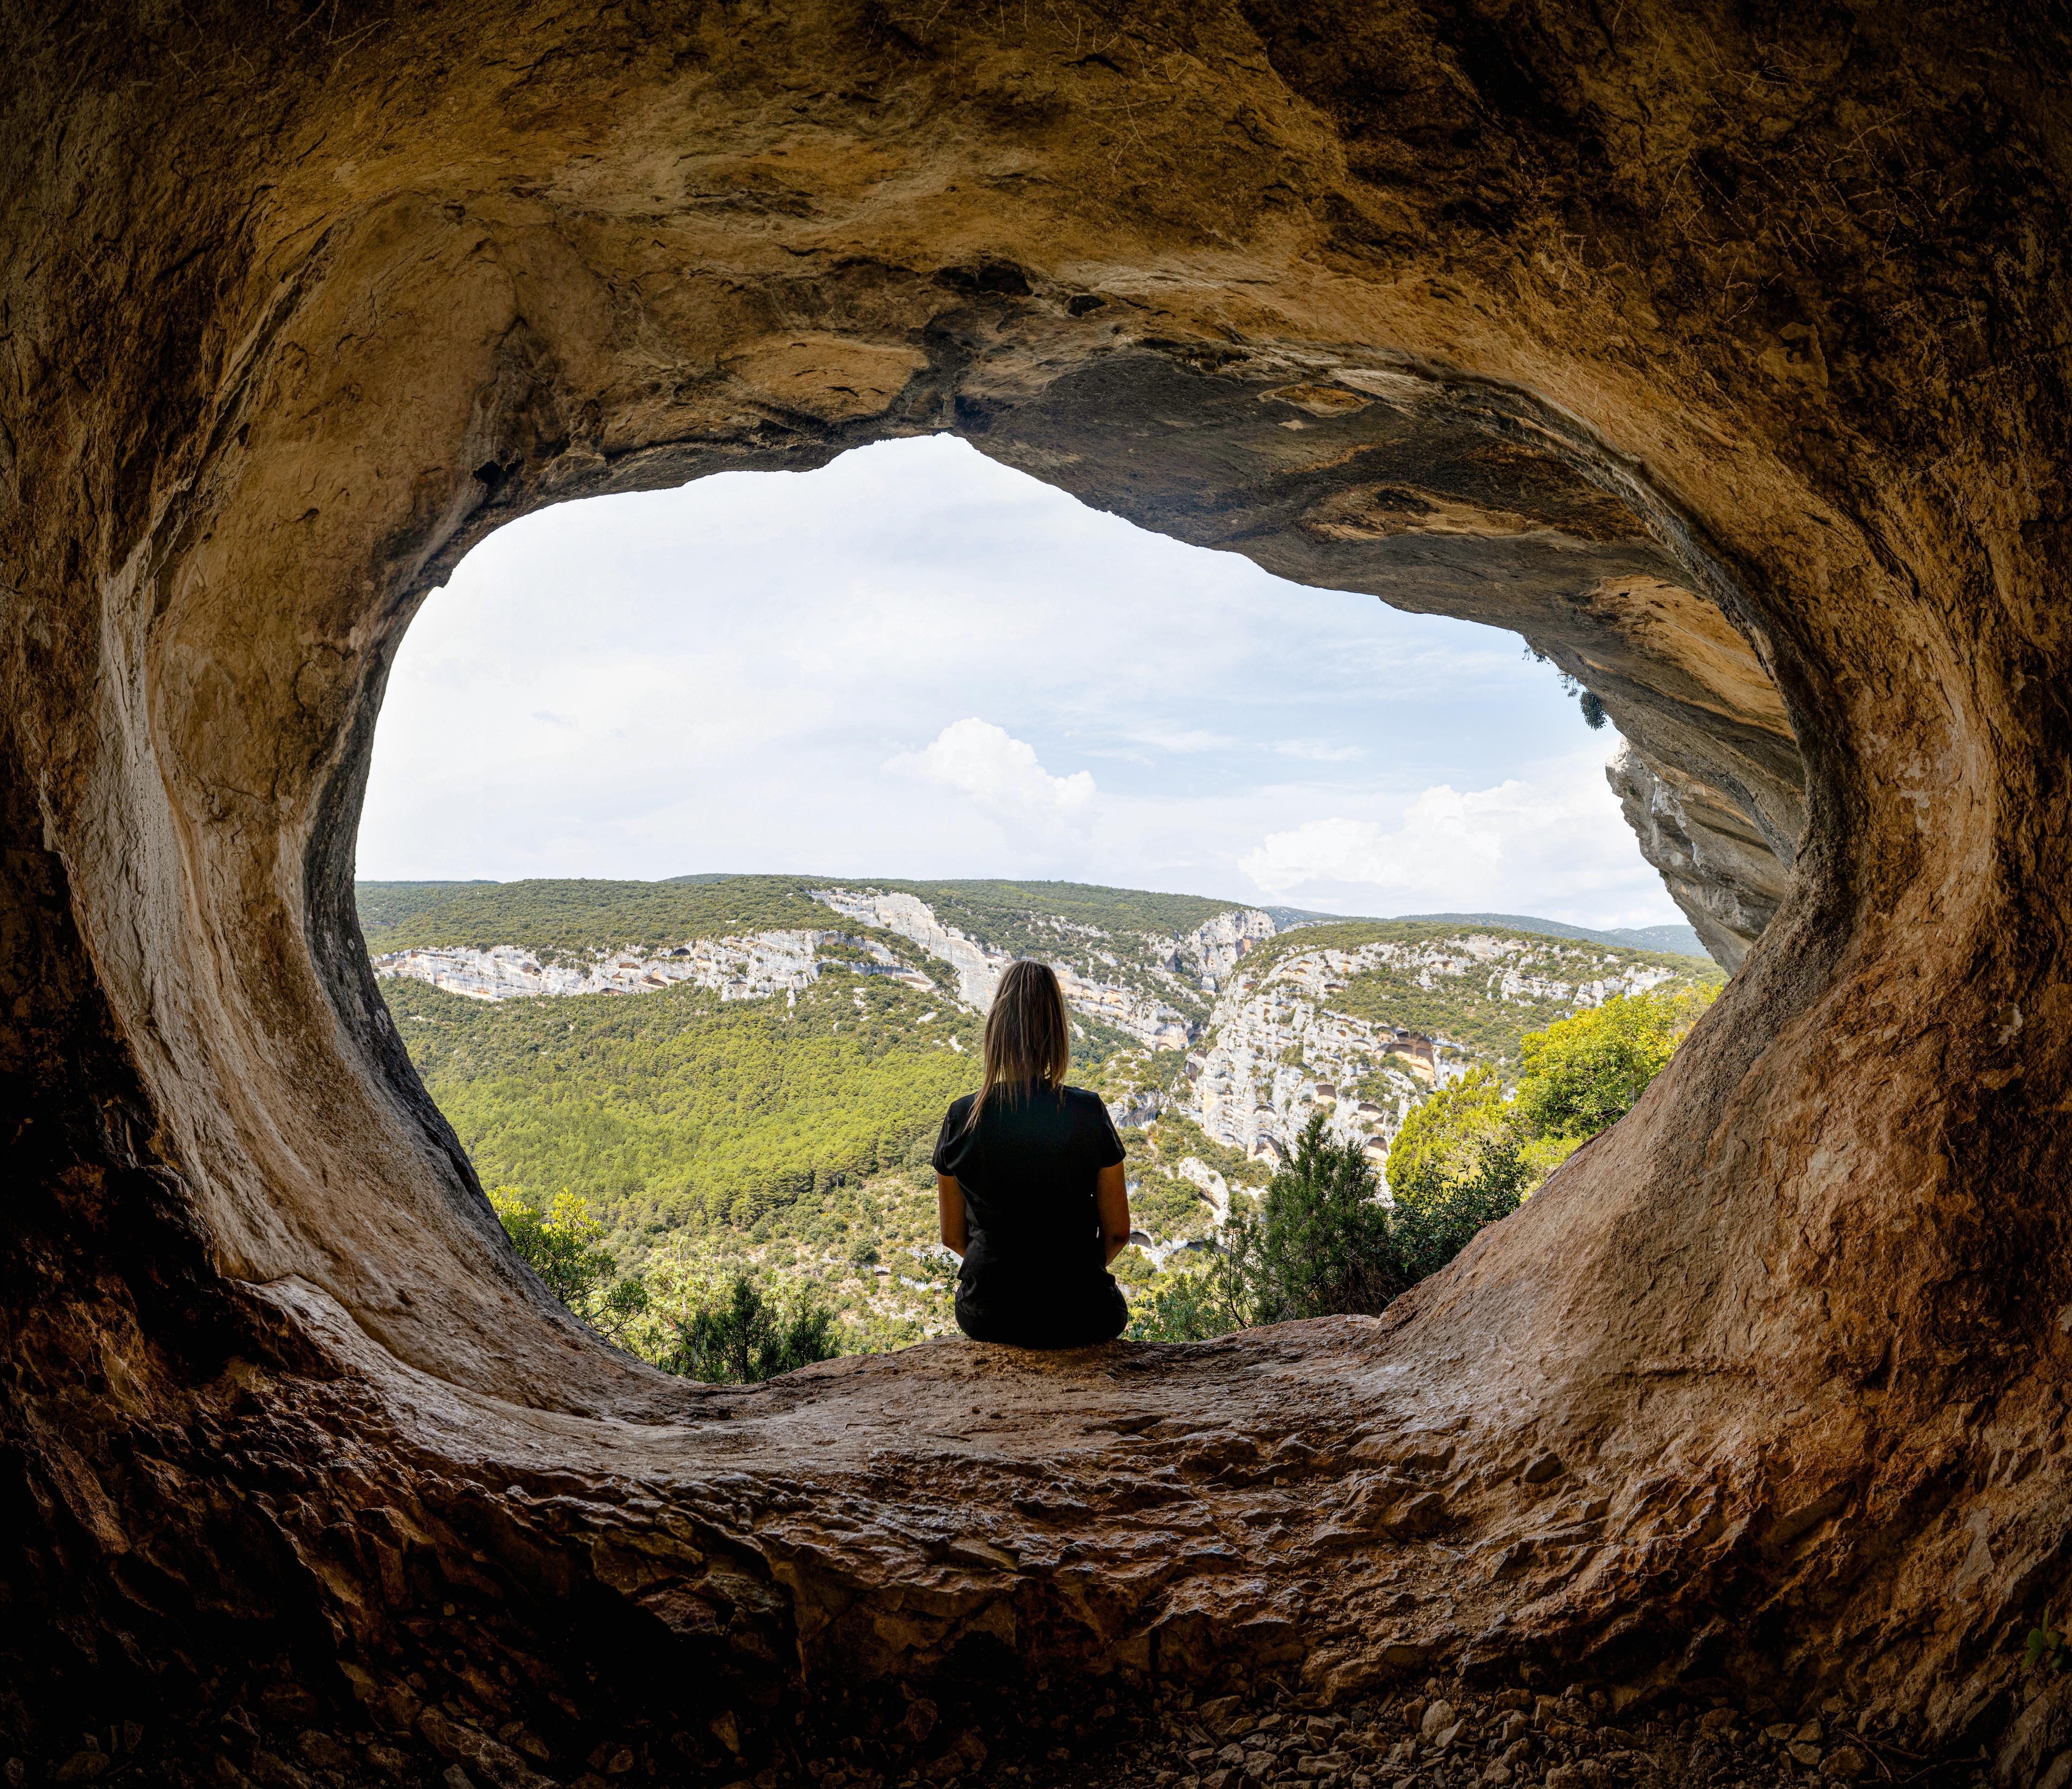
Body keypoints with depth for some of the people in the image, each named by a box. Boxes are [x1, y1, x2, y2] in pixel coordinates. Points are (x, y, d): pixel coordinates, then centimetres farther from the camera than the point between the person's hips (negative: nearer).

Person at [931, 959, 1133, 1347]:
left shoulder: (962, 1117, -10)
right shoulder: (1089, 1113, -14)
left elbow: (953, 1236, 1)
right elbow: (1118, 1232, -5)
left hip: (988, 1316, 1)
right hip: (1081, 1321, -1)